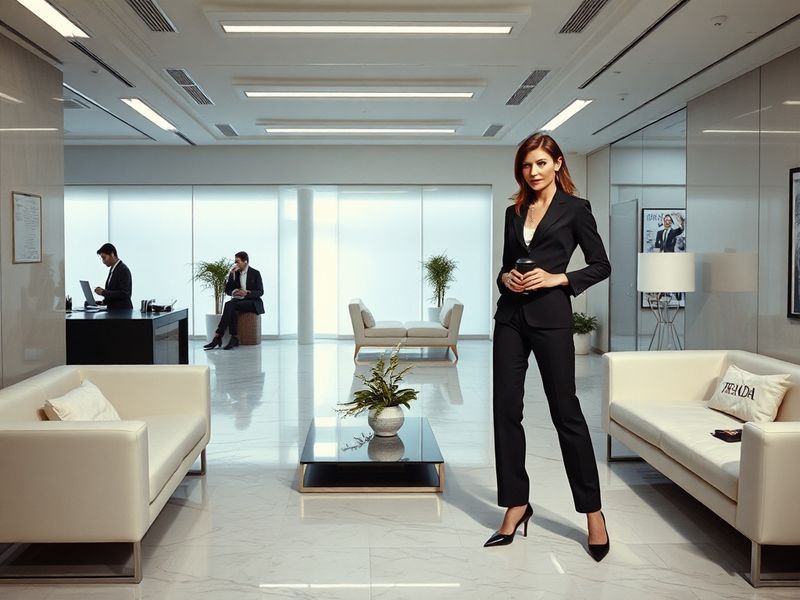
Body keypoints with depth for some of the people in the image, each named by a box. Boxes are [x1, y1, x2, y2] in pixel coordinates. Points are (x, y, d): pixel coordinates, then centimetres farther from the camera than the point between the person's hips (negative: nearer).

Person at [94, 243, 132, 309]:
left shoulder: (123, 270, -13)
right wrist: (103, 302, 6)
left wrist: (103, 292, -18)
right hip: (113, 311, 9)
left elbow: (124, 294, -21)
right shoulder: (112, 269, 15)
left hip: (123, 311, -8)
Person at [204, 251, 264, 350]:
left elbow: (260, 292, -6)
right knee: (230, 305, -33)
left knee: (229, 305, -31)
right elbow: (227, 290, 5)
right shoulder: (235, 273, 11)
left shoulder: (255, 273, -2)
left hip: (253, 302, -4)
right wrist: (231, 275, -8)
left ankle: (218, 337, -31)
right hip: (239, 301, 4)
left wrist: (247, 293, -24)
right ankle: (234, 338, -37)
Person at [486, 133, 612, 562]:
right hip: (510, 316, 5)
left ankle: (592, 510, 15)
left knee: (565, 410, 0)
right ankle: (516, 504, 17)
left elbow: (601, 266, 0)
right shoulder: (514, 212, 15)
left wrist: (558, 278, -13)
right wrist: (506, 277, -2)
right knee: (505, 409, 4)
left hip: (550, 317, -5)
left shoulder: (575, 208, 1)